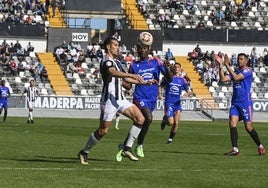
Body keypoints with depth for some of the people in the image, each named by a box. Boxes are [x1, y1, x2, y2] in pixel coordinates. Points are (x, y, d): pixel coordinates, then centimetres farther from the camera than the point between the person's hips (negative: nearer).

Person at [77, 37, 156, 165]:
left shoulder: (117, 62, 18)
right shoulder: (106, 61, -13)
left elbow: (123, 78, 32)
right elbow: (113, 72, -36)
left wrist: (143, 82, 26)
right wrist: (132, 75, -49)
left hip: (120, 99, 9)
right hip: (109, 100, -9)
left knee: (140, 119, -6)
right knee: (103, 130, -4)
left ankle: (127, 149, -2)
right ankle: (84, 152, 15)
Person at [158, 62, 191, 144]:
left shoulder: (182, 80, 8)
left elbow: (188, 90, 12)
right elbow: (161, 86, 12)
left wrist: (187, 93, -11)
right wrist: (160, 94, -5)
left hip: (177, 103, 3)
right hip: (169, 103, -3)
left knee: (176, 123, -6)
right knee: (171, 123, -13)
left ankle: (171, 138, 13)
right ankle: (164, 119, 23)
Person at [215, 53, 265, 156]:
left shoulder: (248, 70, -5)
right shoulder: (236, 72, 15)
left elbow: (236, 78, -20)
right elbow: (223, 79, 5)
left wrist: (227, 65, -20)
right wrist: (221, 66, -4)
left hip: (245, 102, -6)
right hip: (235, 102, 6)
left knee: (248, 127, -4)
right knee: (232, 123, -10)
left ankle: (260, 147, 14)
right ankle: (235, 149, -11)